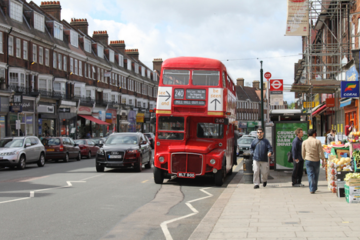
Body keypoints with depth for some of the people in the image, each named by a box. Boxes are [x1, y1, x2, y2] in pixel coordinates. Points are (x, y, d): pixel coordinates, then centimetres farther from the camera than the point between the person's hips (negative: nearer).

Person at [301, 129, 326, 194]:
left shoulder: (304, 142, 1)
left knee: (310, 174, 1)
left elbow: (303, 153, 7)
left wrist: (304, 158, 21)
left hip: (308, 160, 1)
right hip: (316, 160, -1)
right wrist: (323, 159, 3)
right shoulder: (317, 141, -6)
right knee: (316, 175, 14)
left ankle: (312, 189, -6)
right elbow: (321, 152, -6)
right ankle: (315, 188, 22)